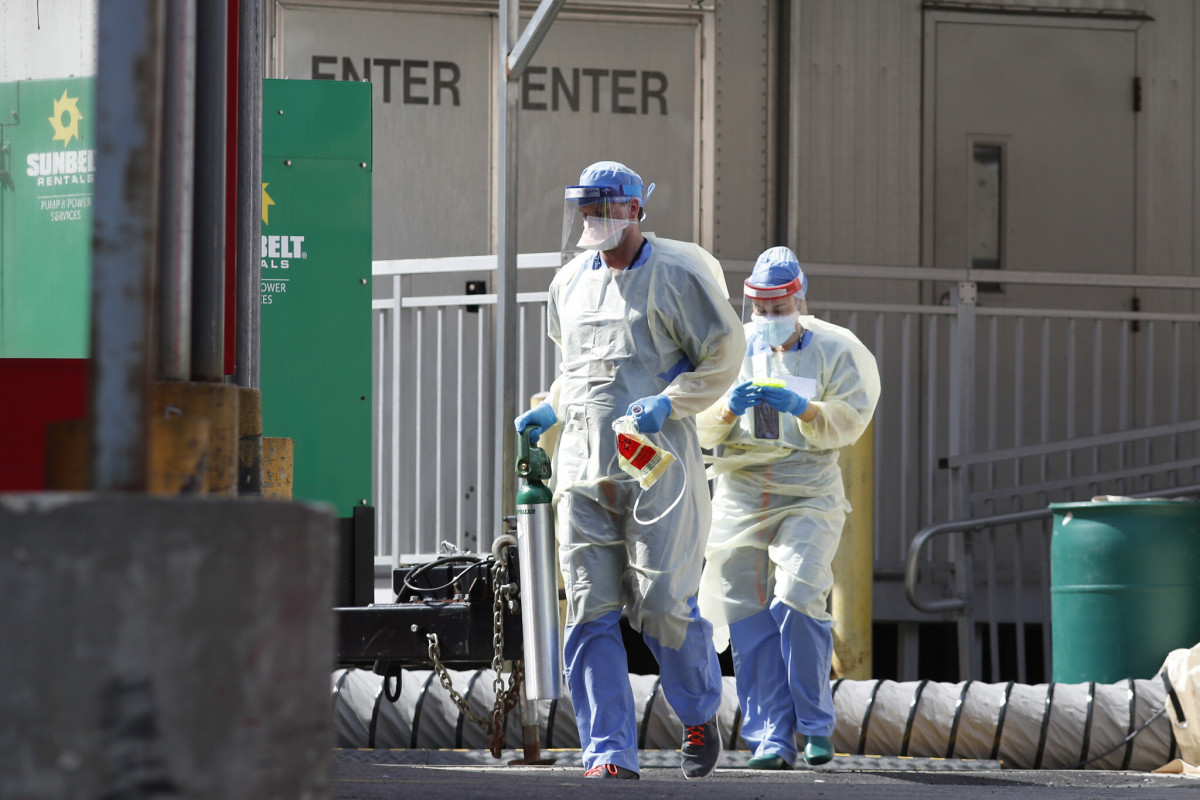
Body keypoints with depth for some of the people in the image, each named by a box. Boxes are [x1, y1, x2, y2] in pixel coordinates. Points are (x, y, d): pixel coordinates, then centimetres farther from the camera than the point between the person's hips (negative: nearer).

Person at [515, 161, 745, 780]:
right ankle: (609, 753, -3)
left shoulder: (677, 275, -3)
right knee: (589, 611, -4)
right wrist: (551, 410, 14)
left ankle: (701, 717, 21)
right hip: (583, 466, 5)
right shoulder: (570, 283, 15)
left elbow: (723, 358, -2)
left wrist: (666, 404, -15)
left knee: (663, 605, -7)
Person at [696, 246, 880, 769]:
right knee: (750, 617, -2)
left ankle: (815, 723, -3)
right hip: (741, 491, 3)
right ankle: (772, 739, 3)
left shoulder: (836, 350, 3)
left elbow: (849, 421, -6)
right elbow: (702, 430, 5)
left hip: (808, 495, -3)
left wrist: (802, 408, -23)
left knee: (798, 599, -19)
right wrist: (729, 408, -16)